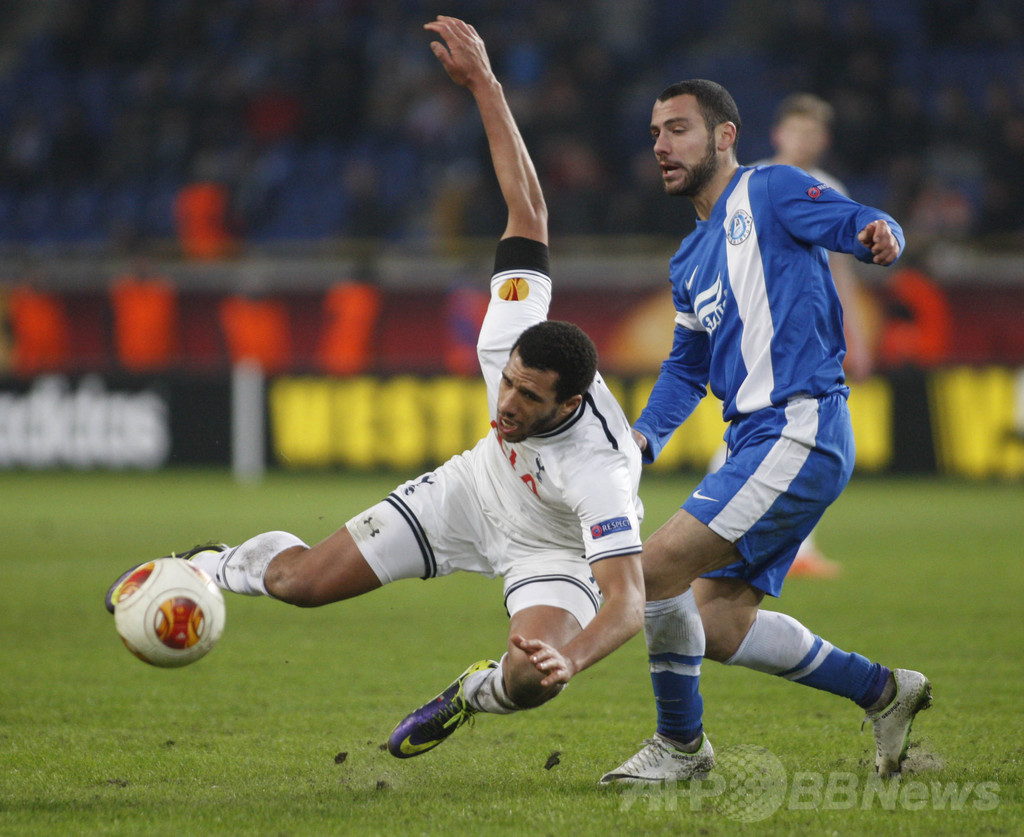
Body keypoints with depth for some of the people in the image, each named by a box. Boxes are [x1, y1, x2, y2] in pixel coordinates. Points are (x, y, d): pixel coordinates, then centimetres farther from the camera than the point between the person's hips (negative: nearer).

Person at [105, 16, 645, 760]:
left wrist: (570, 658, -69)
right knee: (295, 580, 1)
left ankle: (476, 693, 7)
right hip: (478, 491, 4)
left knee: (531, 683, -32)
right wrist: (483, 82, -25)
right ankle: (211, 566, 38)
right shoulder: (512, 337, -34)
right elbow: (529, 209, -26)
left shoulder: (599, 472, -45)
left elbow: (627, 601, -48)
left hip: (556, 550, -4)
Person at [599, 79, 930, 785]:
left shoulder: (770, 191, 0)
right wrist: (643, 437, 13)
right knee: (719, 627, 7)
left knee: (657, 567, -16)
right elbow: (687, 368, 31)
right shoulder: (690, 260, 24)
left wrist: (877, 236, -37)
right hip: (755, 443, 9)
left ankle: (682, 743, 0)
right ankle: (882, 689, 21)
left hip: (799, 429, -9)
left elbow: (861, 224, -13)